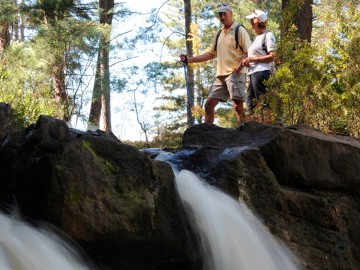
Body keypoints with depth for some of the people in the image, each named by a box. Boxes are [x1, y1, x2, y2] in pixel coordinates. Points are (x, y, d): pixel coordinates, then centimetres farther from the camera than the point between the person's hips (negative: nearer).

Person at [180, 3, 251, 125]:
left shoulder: (239, 30, -2)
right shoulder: (219, 34, 19)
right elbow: (210, 54, 20)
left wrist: (239, 67, -23)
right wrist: (188, 59, 12)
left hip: (235, 74, -7)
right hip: (221, 75, 7)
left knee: (238, 106, -10)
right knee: (209, 104, 5)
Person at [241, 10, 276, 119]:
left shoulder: (268, 35, -5)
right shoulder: (257, 37, 21)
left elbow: (272, 57, -13)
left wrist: (253, 59, -13)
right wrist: (246, 61, 8)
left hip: (261, 72, -9)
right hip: (253, 73, 9)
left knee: (262, 103, -10)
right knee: (250, 103, 8)